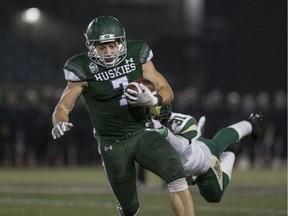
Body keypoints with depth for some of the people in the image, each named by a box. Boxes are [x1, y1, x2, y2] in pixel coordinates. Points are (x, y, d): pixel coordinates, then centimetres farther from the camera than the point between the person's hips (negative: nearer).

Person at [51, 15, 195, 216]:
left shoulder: (137, 55, -5)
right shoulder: (84, 69, -11)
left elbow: (167, 92, -2)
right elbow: (62, 107, -9)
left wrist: (152, 100, -26)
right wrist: (60, 123, -34)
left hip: (143, 133, 1)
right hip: (112, 144, -1)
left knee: (175, 172, -26)